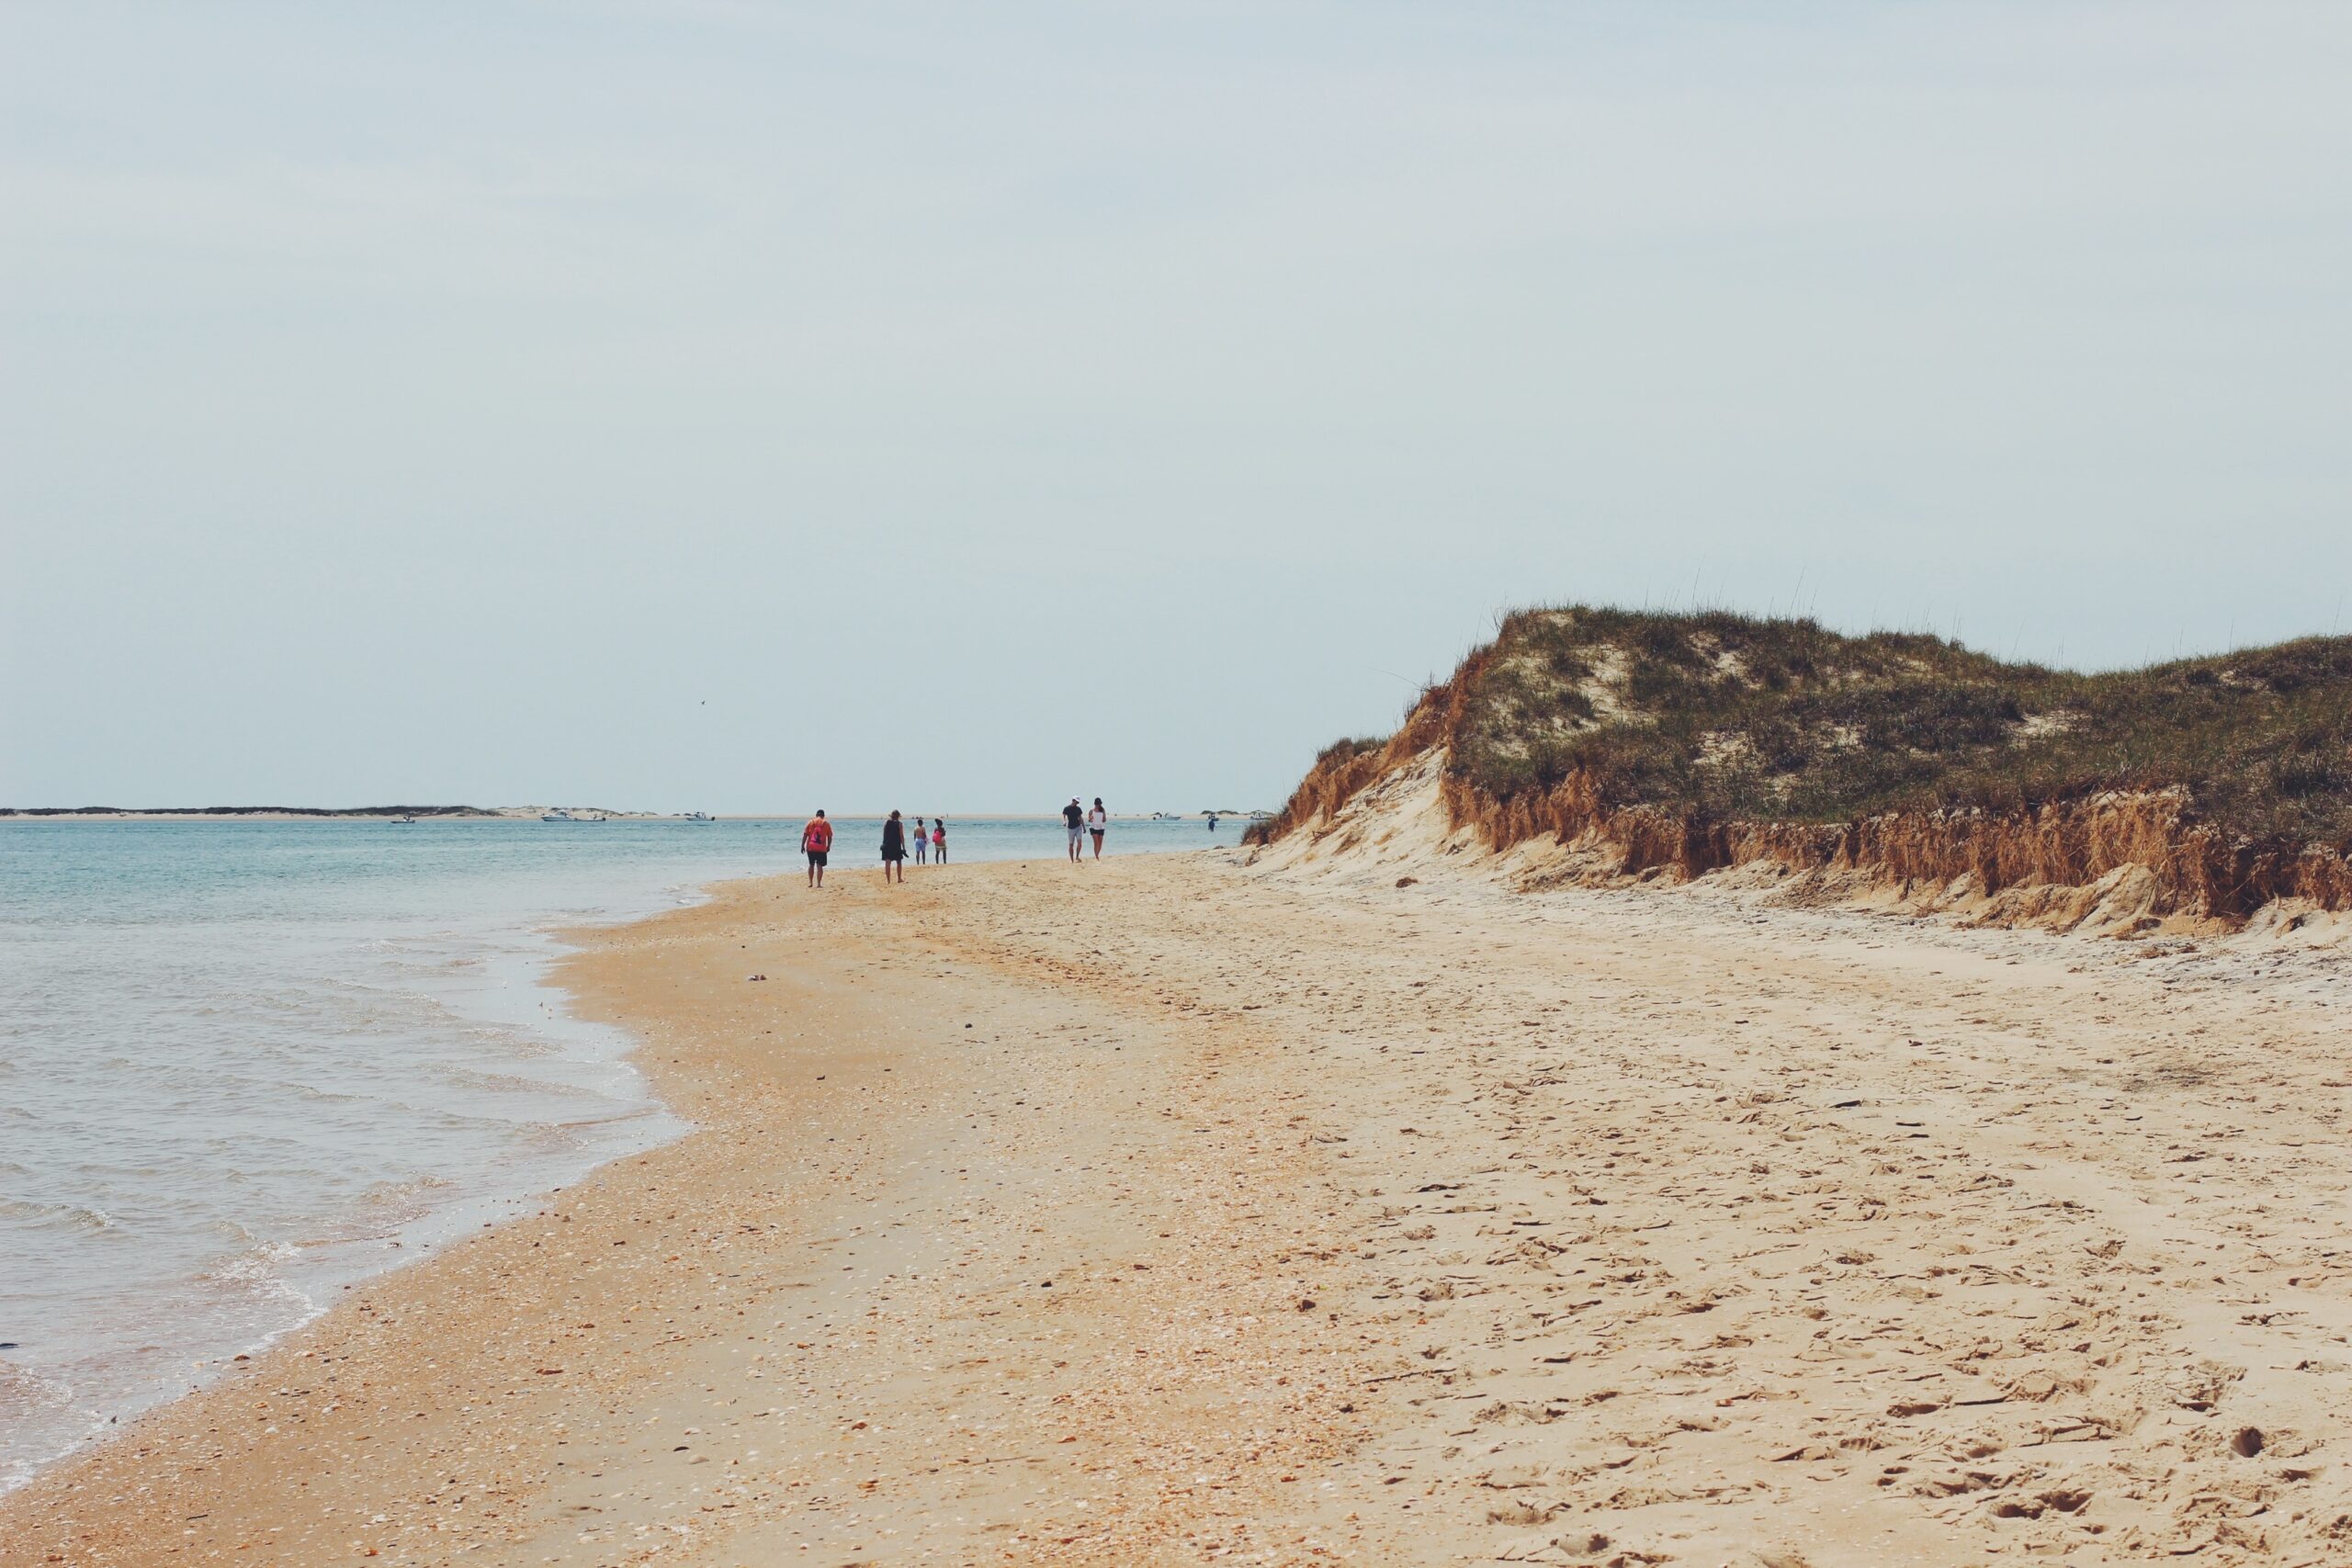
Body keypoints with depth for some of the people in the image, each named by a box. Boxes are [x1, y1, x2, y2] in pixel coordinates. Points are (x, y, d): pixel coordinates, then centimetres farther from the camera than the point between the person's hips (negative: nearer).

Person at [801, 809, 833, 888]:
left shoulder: (811, 822, 5)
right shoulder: (826, 824, 3)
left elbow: (805, 835, 0)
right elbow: (830, 837, 3)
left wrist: (802, 846, 3)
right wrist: (828, 846, 16)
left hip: (810, 847, 1)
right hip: (821, 848, -1)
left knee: (811, 865, 17)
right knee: (819, 866, 0)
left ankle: (810, 882, 18)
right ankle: (818, 884, -6)